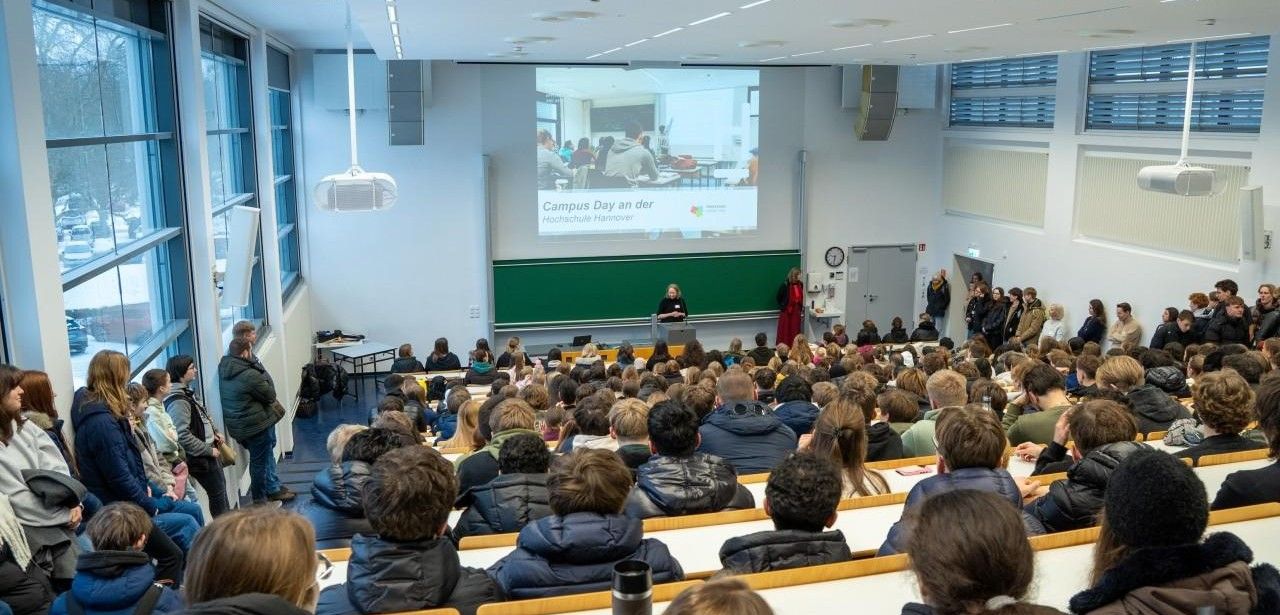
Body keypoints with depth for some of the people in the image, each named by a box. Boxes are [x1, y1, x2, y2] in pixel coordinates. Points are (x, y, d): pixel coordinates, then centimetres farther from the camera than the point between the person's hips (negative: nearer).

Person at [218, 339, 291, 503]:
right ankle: (260, 499, 23)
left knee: (267, 452, 25)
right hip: (256, 424, -9)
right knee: (260, 461, 8)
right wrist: (261, 371, -9)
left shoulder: (224, 370, -1)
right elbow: (270, 395, -16)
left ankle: (273, 488, 38)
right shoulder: (250, 375, -28)